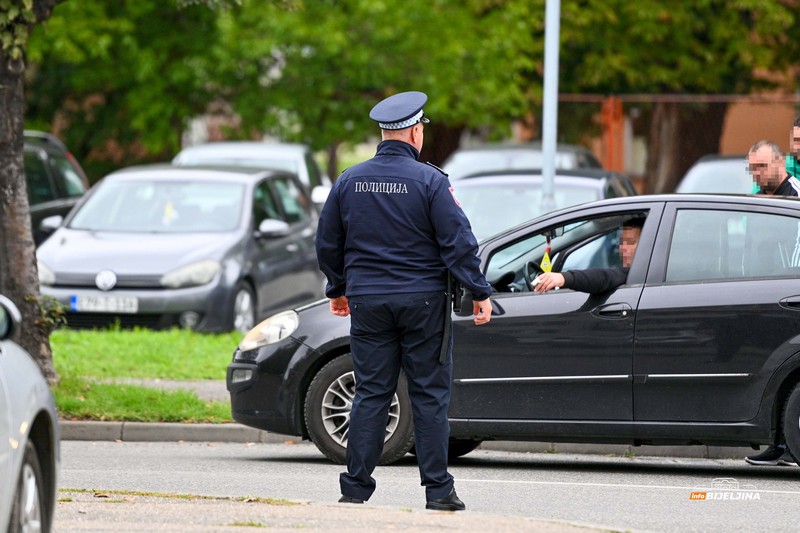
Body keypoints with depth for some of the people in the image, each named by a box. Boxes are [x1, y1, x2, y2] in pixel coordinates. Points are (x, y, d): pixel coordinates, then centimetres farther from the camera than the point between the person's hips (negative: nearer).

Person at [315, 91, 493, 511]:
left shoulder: (350, 181, 5)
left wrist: (337, 289, 28)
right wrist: (480, 293, -4)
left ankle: (355, 488, 4)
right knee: (430, 395, 2)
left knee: (370, 393, 7)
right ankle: (438, 489, 2)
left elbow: (327, 243, 14)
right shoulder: (429, 181, -8)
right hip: (422, 301, -3)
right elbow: (458, 242, -10)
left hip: (368, 302, 3)